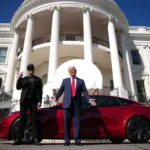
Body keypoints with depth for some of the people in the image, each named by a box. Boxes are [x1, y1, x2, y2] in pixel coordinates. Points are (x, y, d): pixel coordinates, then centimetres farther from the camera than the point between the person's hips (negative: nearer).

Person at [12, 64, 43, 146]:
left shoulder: (38, 79, 12)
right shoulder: (24, 79, 17)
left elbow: (40, 91, 5)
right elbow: (18, 87, 6)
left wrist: (39, 101, -6)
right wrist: (19, 78, -7)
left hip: (33, 101, -1)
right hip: (24, 100, 2)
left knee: (34, 119, -4)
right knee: (22, 119, 0)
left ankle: (35, 139, -5)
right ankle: (19, 139, 3)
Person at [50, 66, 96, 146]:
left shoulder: (81, 81, 14)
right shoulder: (65, 80, 17)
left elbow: (85, 92, 4)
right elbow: (60, 90, 8)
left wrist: (89, 99, -11)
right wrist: (56, 97, -9)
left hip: (77, 103, 0)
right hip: (68, 102, 1)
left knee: (77, 121, -1)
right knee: (67, 121, 1)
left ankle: (77, 140, 6)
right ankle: (67, 140, 9)